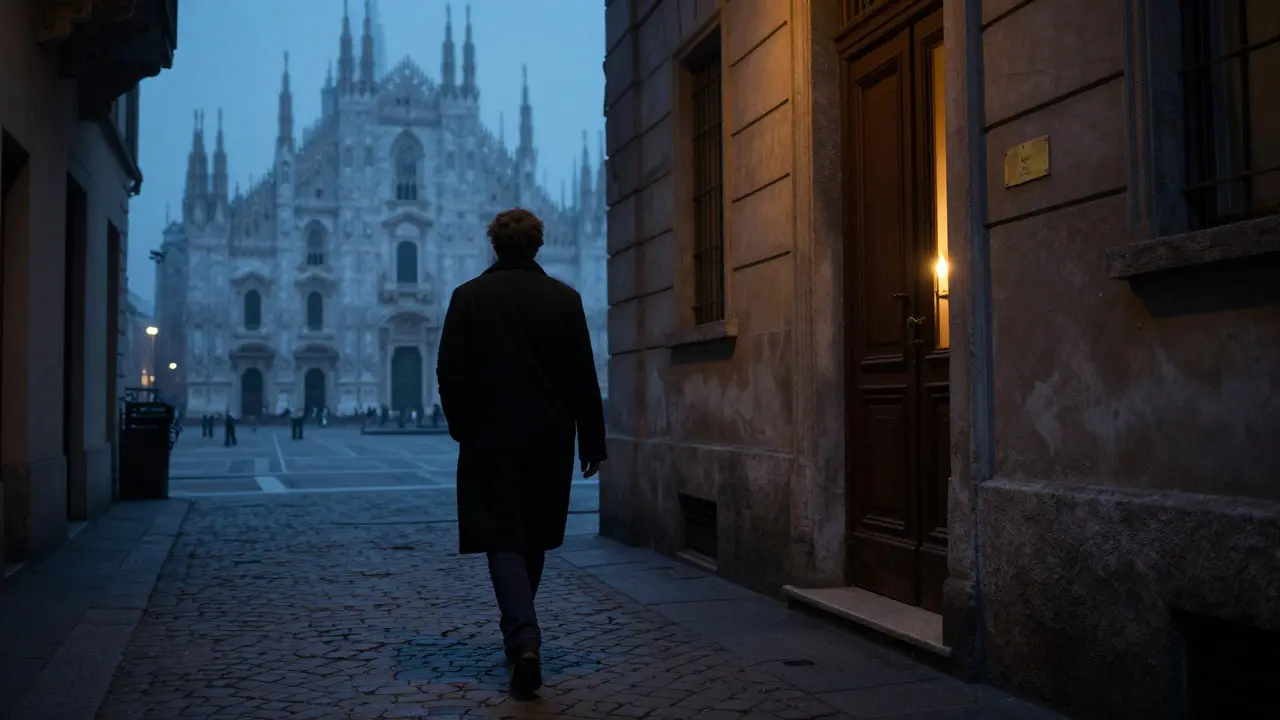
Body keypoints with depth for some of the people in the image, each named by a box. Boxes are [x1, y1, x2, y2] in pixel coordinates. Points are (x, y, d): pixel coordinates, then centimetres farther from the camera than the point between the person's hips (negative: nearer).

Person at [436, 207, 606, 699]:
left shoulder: (469, 297, -4)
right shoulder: (565, 299, -1)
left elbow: (450, 373, -4)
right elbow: (583, 378, -1)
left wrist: (462, 427, 11)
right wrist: (592, 441, 5)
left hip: (491, 438, -2)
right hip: (550, 439, 2)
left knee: (504, 540, -1)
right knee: (533, 538, 16)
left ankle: (524, 641, -18)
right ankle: (518, 631, 30)